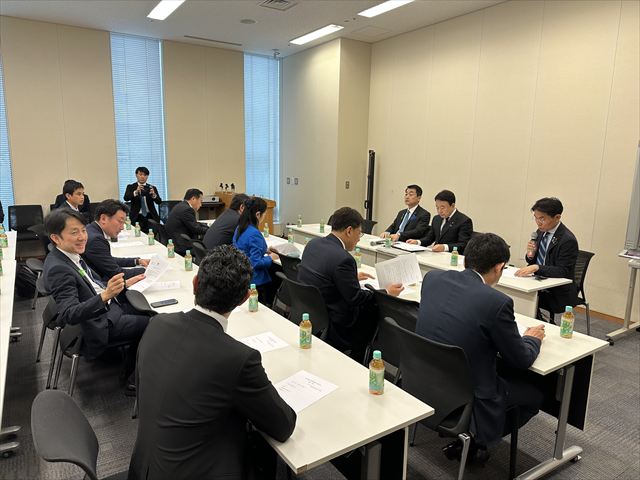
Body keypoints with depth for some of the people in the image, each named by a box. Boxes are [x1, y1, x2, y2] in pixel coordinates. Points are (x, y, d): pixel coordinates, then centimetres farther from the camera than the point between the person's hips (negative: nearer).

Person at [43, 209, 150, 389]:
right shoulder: (58, 268, -27)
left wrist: (124, 284, 4)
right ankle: (132, 377, 19)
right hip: (97, 326, -9)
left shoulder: (71, 254, 1)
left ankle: (131, 372, 25)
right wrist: (105, 296, -47)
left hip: (106, 307, 9)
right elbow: (68, 315, -35)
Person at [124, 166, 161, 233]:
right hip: (137, 217, -1)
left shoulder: (152, 188, 10)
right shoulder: (131, 187, 8)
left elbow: (159, 202, 0)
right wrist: (136, 191, -26)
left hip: (150, 217, 1)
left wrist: (154, 194, -21)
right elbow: (126, 198, -9)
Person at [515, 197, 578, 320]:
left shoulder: (568, 240, -16)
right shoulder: (541, 232, 5)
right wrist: (530, 255, -10)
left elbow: (562, 272, -20)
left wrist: (536, 268, -32)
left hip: (558, 294, -7)